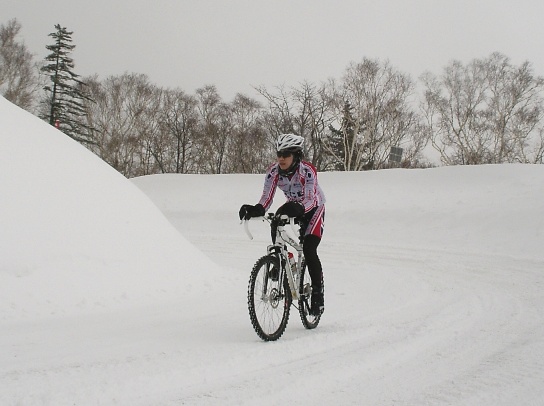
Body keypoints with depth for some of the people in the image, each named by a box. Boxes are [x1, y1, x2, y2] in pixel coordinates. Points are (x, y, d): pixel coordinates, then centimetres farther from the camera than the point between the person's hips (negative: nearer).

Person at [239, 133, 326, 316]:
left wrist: (297, 208, -60)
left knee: (308, 249, -20)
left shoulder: (307, 171, -32)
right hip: (293, 207, 5)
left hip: (314, 207, -5)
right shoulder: (273, 171, -20)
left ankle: (318, 295, -9)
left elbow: (310, 200, -39)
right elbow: (266, 198, -24)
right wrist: (256, 210, -45)